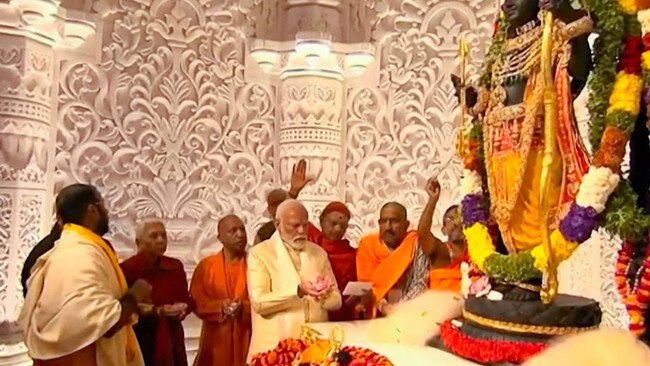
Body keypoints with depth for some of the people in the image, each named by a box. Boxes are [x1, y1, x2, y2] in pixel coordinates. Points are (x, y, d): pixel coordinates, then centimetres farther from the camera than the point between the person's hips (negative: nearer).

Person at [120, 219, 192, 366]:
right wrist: (157, 311, -20)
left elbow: (187, 301, 13)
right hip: (142, 343, -5)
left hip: (172, 341, 5)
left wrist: (180, 310, -8)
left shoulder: (175, 266, 8)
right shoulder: (127, 269, -11)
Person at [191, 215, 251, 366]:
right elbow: (196, 301, -1)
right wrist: (220, 306, -17)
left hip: (247, 339, 0)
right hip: (216, 340, 0)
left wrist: (244, 307, -20)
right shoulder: (206, 265, 5)